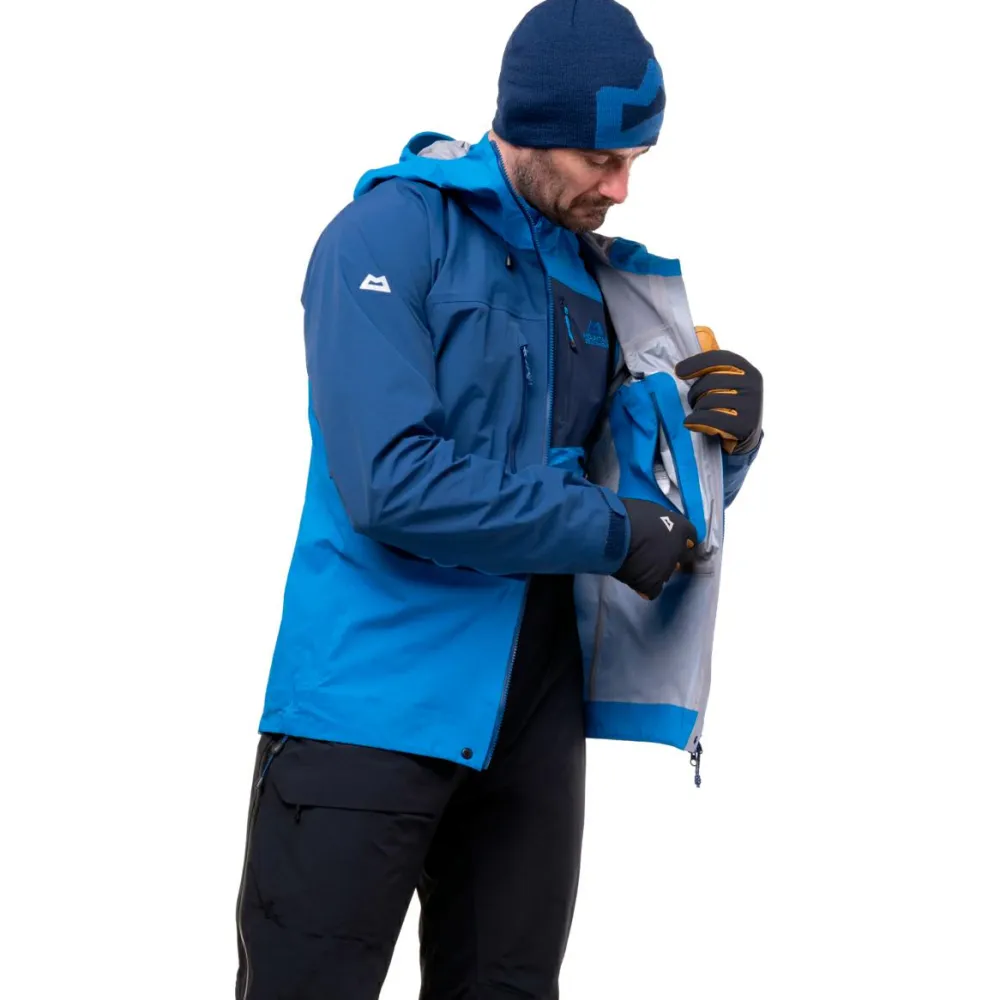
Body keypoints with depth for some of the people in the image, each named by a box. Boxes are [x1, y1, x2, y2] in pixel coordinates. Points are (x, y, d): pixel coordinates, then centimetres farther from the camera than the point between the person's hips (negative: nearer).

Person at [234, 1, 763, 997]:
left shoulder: (589, 278, 12)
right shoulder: (389, 233, -8)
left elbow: (673, 504, 17)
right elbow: (392, 481, -21)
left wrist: (725, 437, -5)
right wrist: (609, 531, -16)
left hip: (531, 718, 7)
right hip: (373, 706, -6)